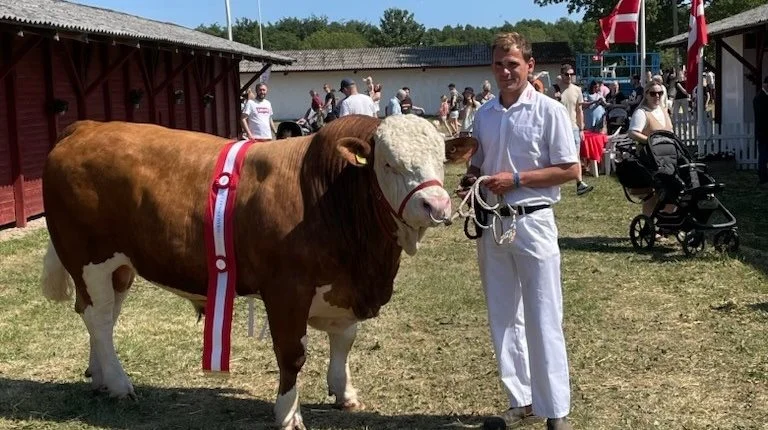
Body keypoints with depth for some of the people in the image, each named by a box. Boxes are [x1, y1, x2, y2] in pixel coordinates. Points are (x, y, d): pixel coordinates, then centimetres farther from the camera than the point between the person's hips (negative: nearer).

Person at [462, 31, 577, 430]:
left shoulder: (549, 111, -8)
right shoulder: (484, 114, 8)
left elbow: (570, 170, -9)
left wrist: (515, 179, -16)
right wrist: (470, 181, -6)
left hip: (532, 223, -6)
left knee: (543, 320, -1)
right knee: (503, 318, 12)